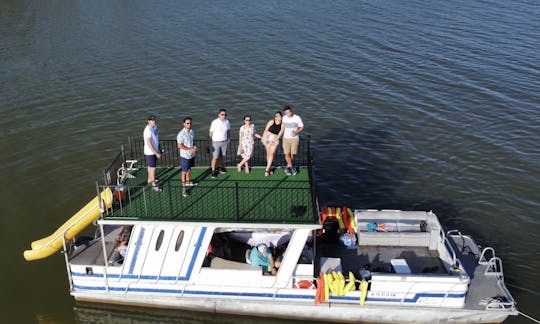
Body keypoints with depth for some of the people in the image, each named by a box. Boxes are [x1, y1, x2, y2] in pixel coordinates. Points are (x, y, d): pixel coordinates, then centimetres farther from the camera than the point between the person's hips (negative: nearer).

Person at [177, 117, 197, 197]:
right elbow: (179, 146, -21)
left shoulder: (191, 131, 3)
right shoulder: (181, 134, -21)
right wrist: (190, 149, -22)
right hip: (185, 156, -7)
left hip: (191, 155, 7)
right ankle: (184, 189, 4)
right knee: (184, 172, -2)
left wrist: (194, 147, -4)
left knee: (189, 169, 23)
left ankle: (188, 182, 44)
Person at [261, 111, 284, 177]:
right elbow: (266, 130, -4)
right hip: (268, 138, 0)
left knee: (272, 153, -9)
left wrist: (274, 140, -16)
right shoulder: (271, 122, -7)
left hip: (275, 140, 0)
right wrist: (263, 138, -8)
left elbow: (280, 133, -10)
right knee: (268, 153, 1)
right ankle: (270, 168, 14)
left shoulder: (282, 124, -6)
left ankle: (267, 169, -9)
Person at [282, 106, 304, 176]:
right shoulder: (284, 118, -3)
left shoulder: (297, 118, -11)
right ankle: (292, 167, 1)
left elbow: (302, 127, -2)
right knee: (287, 154, -10)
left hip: (295, 139, -2)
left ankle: (288, 167, 18)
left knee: (292, 155, -2)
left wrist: (296, 132, -18)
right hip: (286, 139, 2)